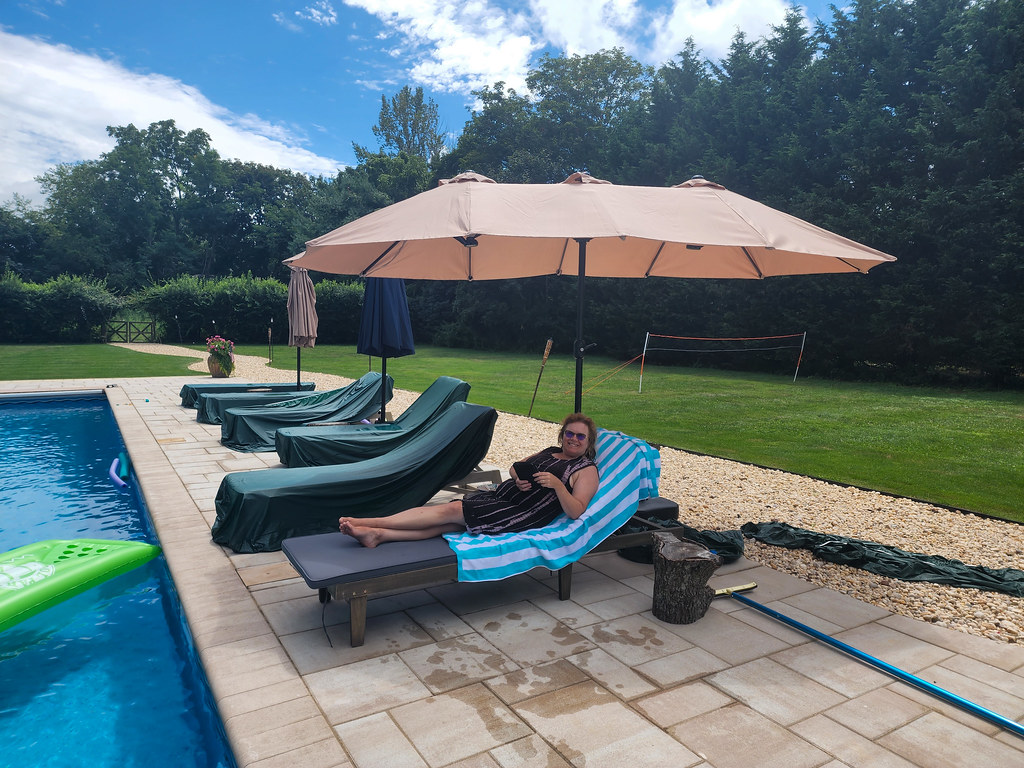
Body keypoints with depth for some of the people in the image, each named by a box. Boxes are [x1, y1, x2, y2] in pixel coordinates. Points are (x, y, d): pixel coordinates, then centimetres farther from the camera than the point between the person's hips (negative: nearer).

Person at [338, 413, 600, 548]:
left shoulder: (587, 470, 0)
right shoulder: (551, 452, 21)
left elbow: (575, 512, -10)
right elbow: (515, 467, 26)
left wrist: (557, 484, -25)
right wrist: (518, 479, 2)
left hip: (524, 514, -7)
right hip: (499, 494, 7)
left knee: (450, 511, -18)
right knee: (448, 516, -17)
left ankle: (368, 523, -19)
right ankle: (375, 533, -27)